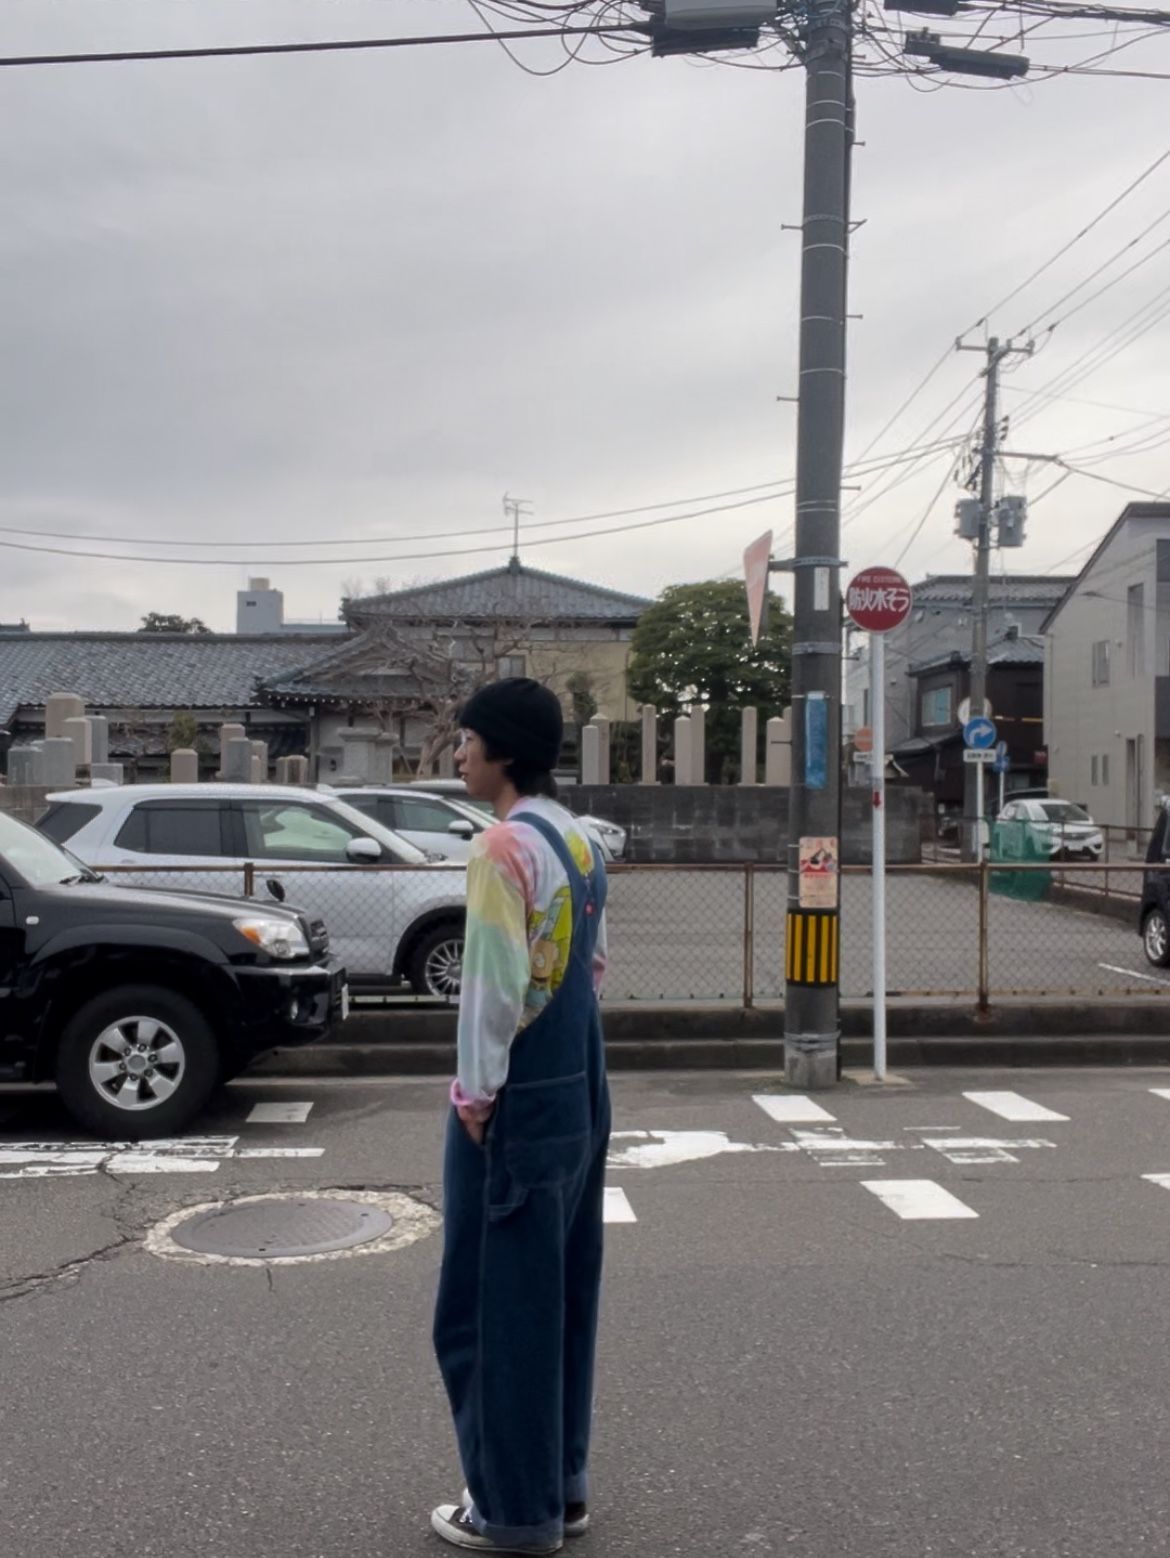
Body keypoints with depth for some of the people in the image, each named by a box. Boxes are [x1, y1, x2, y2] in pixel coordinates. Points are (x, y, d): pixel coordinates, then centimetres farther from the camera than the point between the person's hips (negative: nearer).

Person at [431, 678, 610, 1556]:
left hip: (519, 1097, -9)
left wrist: (476, 1092, -12)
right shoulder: (580, 843, 10)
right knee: (560, 1294, 16)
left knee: (497, 1304, 4)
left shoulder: (505, 846, -17)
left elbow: (496, 981, -20)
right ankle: (559, 1486, 28)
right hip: (579, 1091, 9)